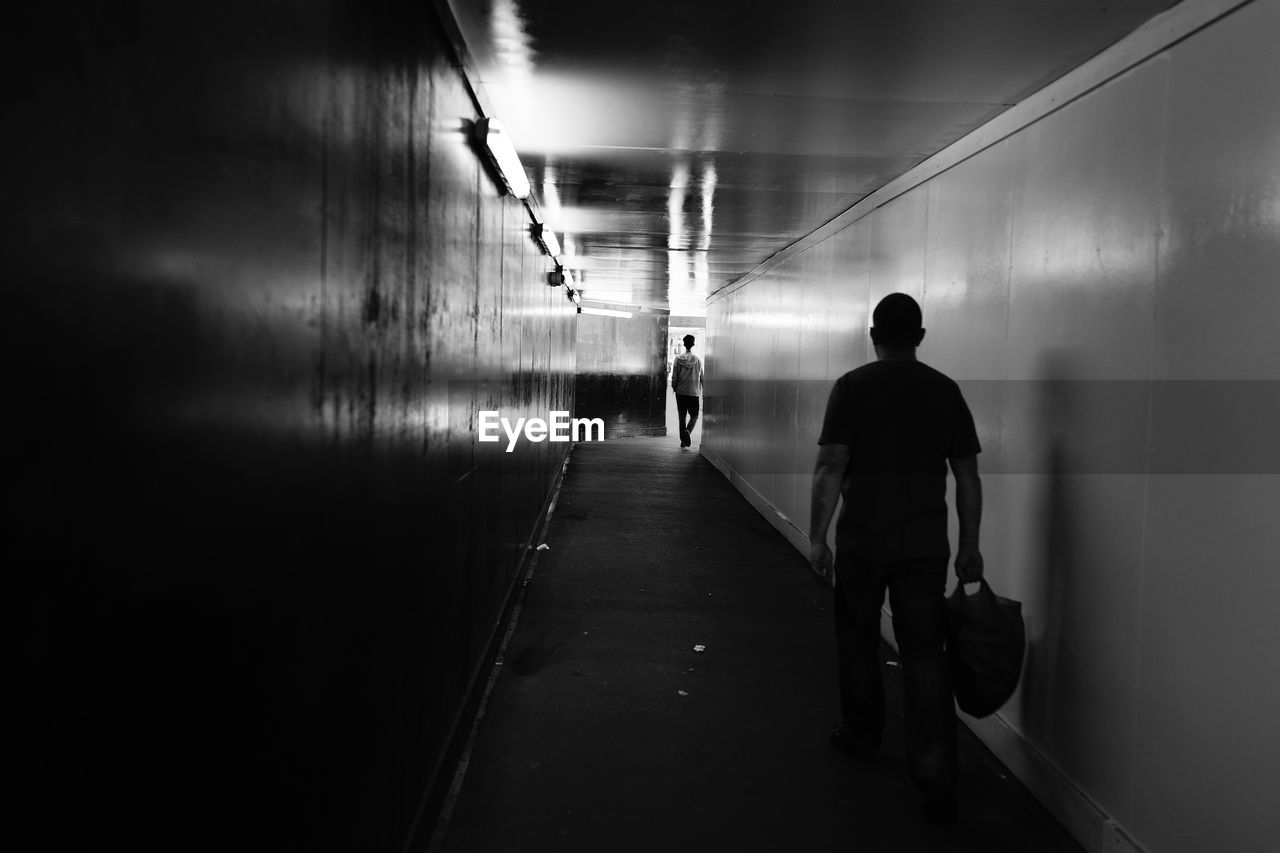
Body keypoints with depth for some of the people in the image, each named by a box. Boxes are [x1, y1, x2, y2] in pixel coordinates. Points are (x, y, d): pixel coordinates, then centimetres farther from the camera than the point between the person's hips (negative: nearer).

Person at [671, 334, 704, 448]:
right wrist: (701, 389, 20)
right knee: (694, 415, 7)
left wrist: (674, 387, 13)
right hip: (694, 392, -1)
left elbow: (674, 377, -3)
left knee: (682, 417, 9)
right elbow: (701, 377, 4)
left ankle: (683, 441, 12)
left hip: (680, 392, 1)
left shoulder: (678, 359, -3)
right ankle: (688, 431, -21)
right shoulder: (697, 360, -4)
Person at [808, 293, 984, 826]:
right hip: (926, 546, 2)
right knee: (925, 653, 3)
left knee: (858, 641, 18)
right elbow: (968, 476, 5)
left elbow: (830, 468, -11)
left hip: (861, 543, -2)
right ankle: (937, 778, -2)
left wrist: (817, 537, -5)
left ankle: (862, 736, 33)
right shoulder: (946, 391, 5)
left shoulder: (852, 387, -5)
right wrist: (969, 545, 12)